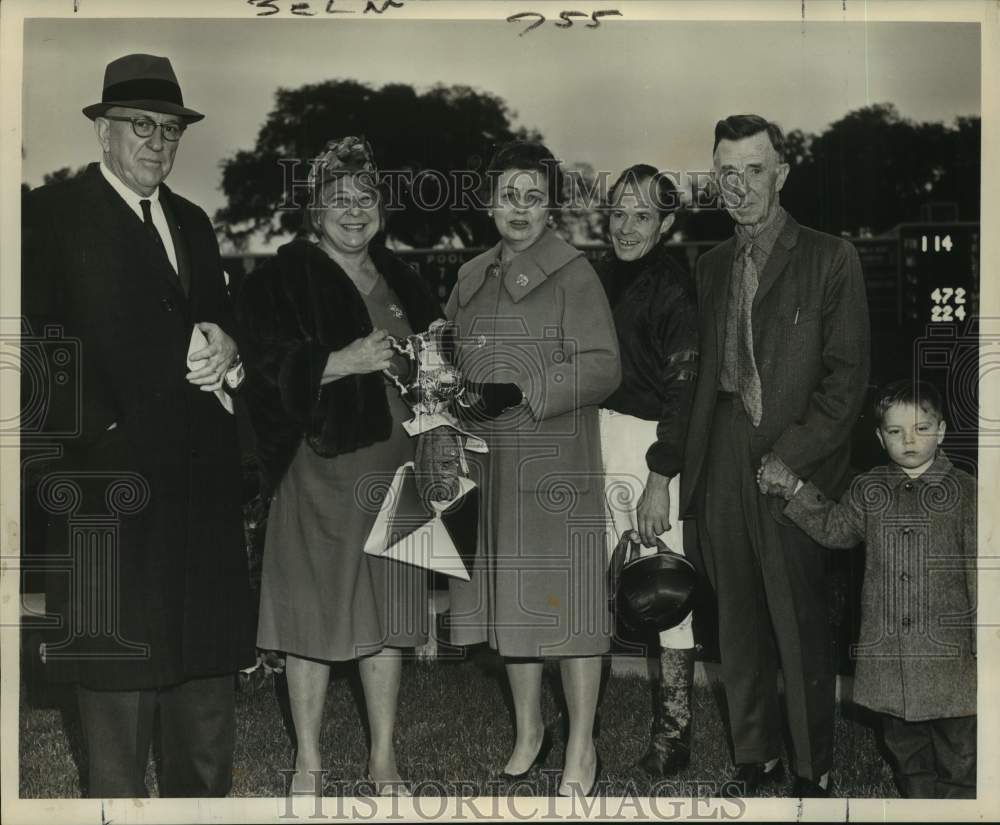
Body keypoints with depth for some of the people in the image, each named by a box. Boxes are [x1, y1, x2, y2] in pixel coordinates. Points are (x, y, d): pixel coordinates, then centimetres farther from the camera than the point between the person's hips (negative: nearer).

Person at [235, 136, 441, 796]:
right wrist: (343, 362, -22)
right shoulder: (284, 279, -3)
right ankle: (309, 763, 16)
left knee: (386, 615, 8)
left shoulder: (399, 280, 15)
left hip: (394, 466, 5)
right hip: (319, 466, -4)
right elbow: (266, 370, -12)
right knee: (315, 614, 1)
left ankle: (385, 759, 20)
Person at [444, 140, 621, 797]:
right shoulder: (473, 277, 13)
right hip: (490, 464, 6)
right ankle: (529, 729, 28)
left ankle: (582, 749, 9)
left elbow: (603, 368, -12)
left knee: (566, 595, -2)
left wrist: (522, 392, -21)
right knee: (510, 595, 12)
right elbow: (454, 360, 23)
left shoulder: (572, 273, -6)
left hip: (557, 462, -6)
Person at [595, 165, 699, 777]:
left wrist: (659, 482, -15)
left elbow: (683, 390, -12)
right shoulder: (600, 277, 10)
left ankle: (674, 730, 8)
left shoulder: (673, 289, -8)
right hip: (596, 440, 6)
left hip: (652, 445, -6)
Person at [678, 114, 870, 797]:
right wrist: (687, 466, 6)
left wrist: (790, 457, -13)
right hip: (723, 469, 5)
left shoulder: (830, 259, -2)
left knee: (802, 631, 2)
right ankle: (755, 759, 25)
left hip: (795, 473, -4)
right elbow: (704, 374, 14)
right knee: (739, 627, 11)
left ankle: (814, 771, 16)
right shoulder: (713, 266, 14)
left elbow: (848, 377, -6)